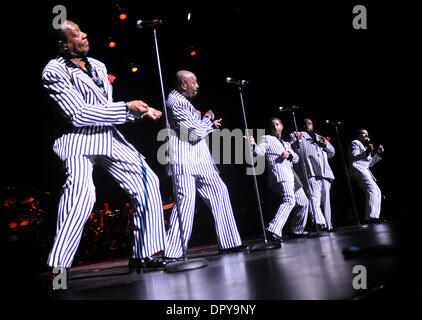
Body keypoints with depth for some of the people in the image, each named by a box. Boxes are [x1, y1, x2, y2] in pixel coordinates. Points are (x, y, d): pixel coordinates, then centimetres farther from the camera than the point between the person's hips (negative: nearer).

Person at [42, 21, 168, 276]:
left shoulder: (98, 66, 16)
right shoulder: (54, 71, -6)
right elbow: (79, 115, -16)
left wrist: (139, 110, 3)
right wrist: (127, 107, -16)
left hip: (109, 138, 7)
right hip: (79, 141, -7)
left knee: (147, 181, 0)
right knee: (82, 193, -32)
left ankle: (142, 254, 12)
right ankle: (57, 265, -17)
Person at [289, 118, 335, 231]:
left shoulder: (320, 137, 32)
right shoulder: (296, 135, 18)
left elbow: (332, 152, 29)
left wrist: (326, 144, 8)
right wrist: (297, 142, -17)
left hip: (325, 173, 6)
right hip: (311, 172, -5)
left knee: (326, 198, 6)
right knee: (314, 196, -20)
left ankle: (328, 225, 11)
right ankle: (320, 223, -30)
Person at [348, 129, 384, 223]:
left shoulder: (364, 146, 32)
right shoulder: (355, 143, 5)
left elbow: (370, 163, 29)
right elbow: (353, 158, -11)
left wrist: (378, 153, 21)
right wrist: (367, 152, -19)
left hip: (364, 170, 10)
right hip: (357, 169, -10)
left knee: (377, 191, 3)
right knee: (372, 189, -24)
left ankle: (375, 216, 2)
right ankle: (370, 217, -31)